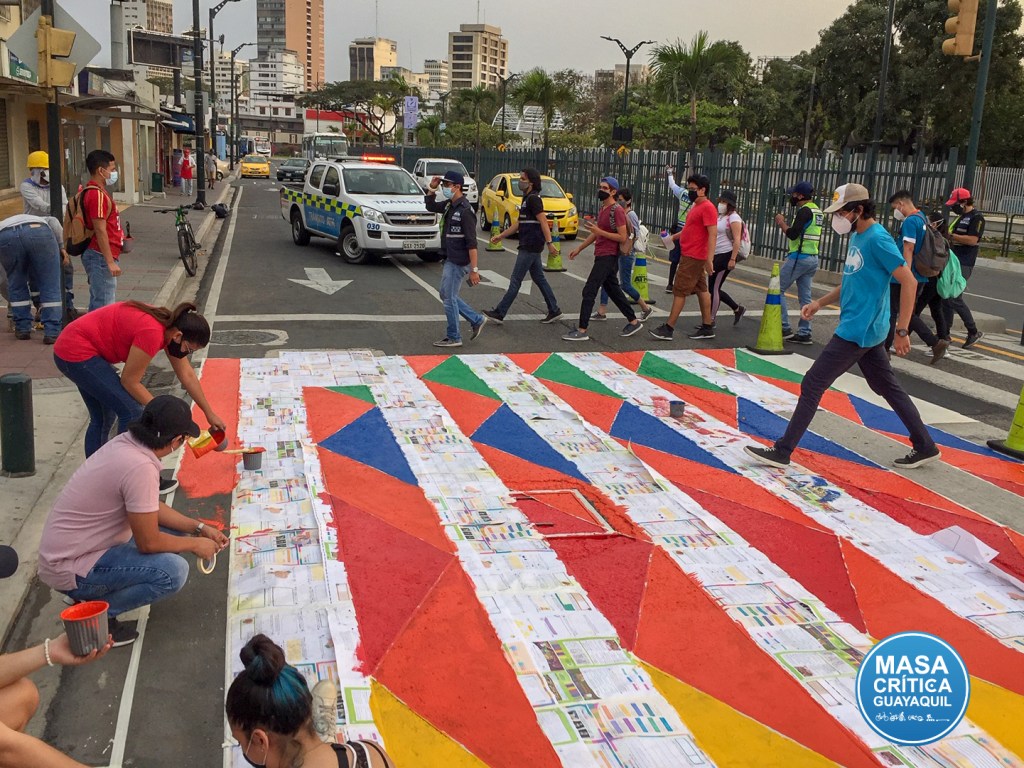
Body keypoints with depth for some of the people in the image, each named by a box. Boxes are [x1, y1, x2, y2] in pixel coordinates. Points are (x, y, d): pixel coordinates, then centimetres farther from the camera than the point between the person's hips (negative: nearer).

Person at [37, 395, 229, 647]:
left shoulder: (124, 444, 0)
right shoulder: (141, 468, -28)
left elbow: (152, 509, 14)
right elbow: (148, 542, -21)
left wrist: (198, 528, 10)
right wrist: (195, 544, -5)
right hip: (69, 570, -10)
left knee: (174, 532, 12)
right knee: (173, 571, -23)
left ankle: (93, 594, 13)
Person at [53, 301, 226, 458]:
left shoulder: (171, 325, -1)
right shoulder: (152, 333, -28)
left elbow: (187, 375, 9)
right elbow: (130, 382, -18)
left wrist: (210, 413, 13)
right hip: (77, 353, -10)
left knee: (102, 419, 19)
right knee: (132, 411, -10)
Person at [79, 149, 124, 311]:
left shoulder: (96, 192, 16)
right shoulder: (97, 194, -16)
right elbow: (100, 230, -22)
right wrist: (110, 261, -22)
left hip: (99, 256, 11)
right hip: (101, 257, -11)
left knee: (97, 304, 16)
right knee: (104, 306, -9)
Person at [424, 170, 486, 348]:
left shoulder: (465, 210, -19)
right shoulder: (449, 205, 7)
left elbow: (472, 243, -22)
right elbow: (430, 206, 26)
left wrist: (474, 269, -24)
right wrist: (431, 189, 7)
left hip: (458, 262, -9)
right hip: (449, 260, 9)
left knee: (449, 297, -2)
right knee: (448, 296, 16)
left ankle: (454, 338, 10)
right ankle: (477, 320, 24)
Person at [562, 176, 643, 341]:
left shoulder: (617, 211, -14)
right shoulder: (602, 209, 15)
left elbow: (623, 237, -19)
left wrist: (599, 231, -21)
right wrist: (579, 248, 21)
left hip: (608, 257, -10)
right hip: (602, 256, 10)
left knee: (589, 291, -11)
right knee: (614, 291, 16)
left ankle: (582, 330, -9)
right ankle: (633, 322, 27)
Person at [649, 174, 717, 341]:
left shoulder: (708, 208, -15)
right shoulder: (696, 206, 15)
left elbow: (713, 234, -22)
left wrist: (709, 259, -28)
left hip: (693, 257, -10)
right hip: (689, 255, 10)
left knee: (679, 291, -7)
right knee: (702, 290, 12)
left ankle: (668, 329, -4)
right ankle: (707, 327, 18)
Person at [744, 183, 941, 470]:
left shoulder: (877, 239, -17)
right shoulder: (857, 238, 12)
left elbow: (909, 282, -20)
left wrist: (902, 331, -21)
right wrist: (819, 302, 10)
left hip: (858, 331, -10)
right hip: (865, 330, 10)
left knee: (812, 385, -6)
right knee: (889, 388, 17)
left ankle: (782, 451, 0)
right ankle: (925, 447, 27)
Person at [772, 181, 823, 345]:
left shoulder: (804, 211, -15)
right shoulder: (817, 211, 15)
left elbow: (792, 234, -21)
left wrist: (781, 222, -6)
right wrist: (786, 224, 13)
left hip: (799, 257, -9)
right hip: (813, 258, 9)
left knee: (778, 289, -1)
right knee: (805, 296, 9)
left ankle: (784, 328, -3)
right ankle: (804, 333, 9)